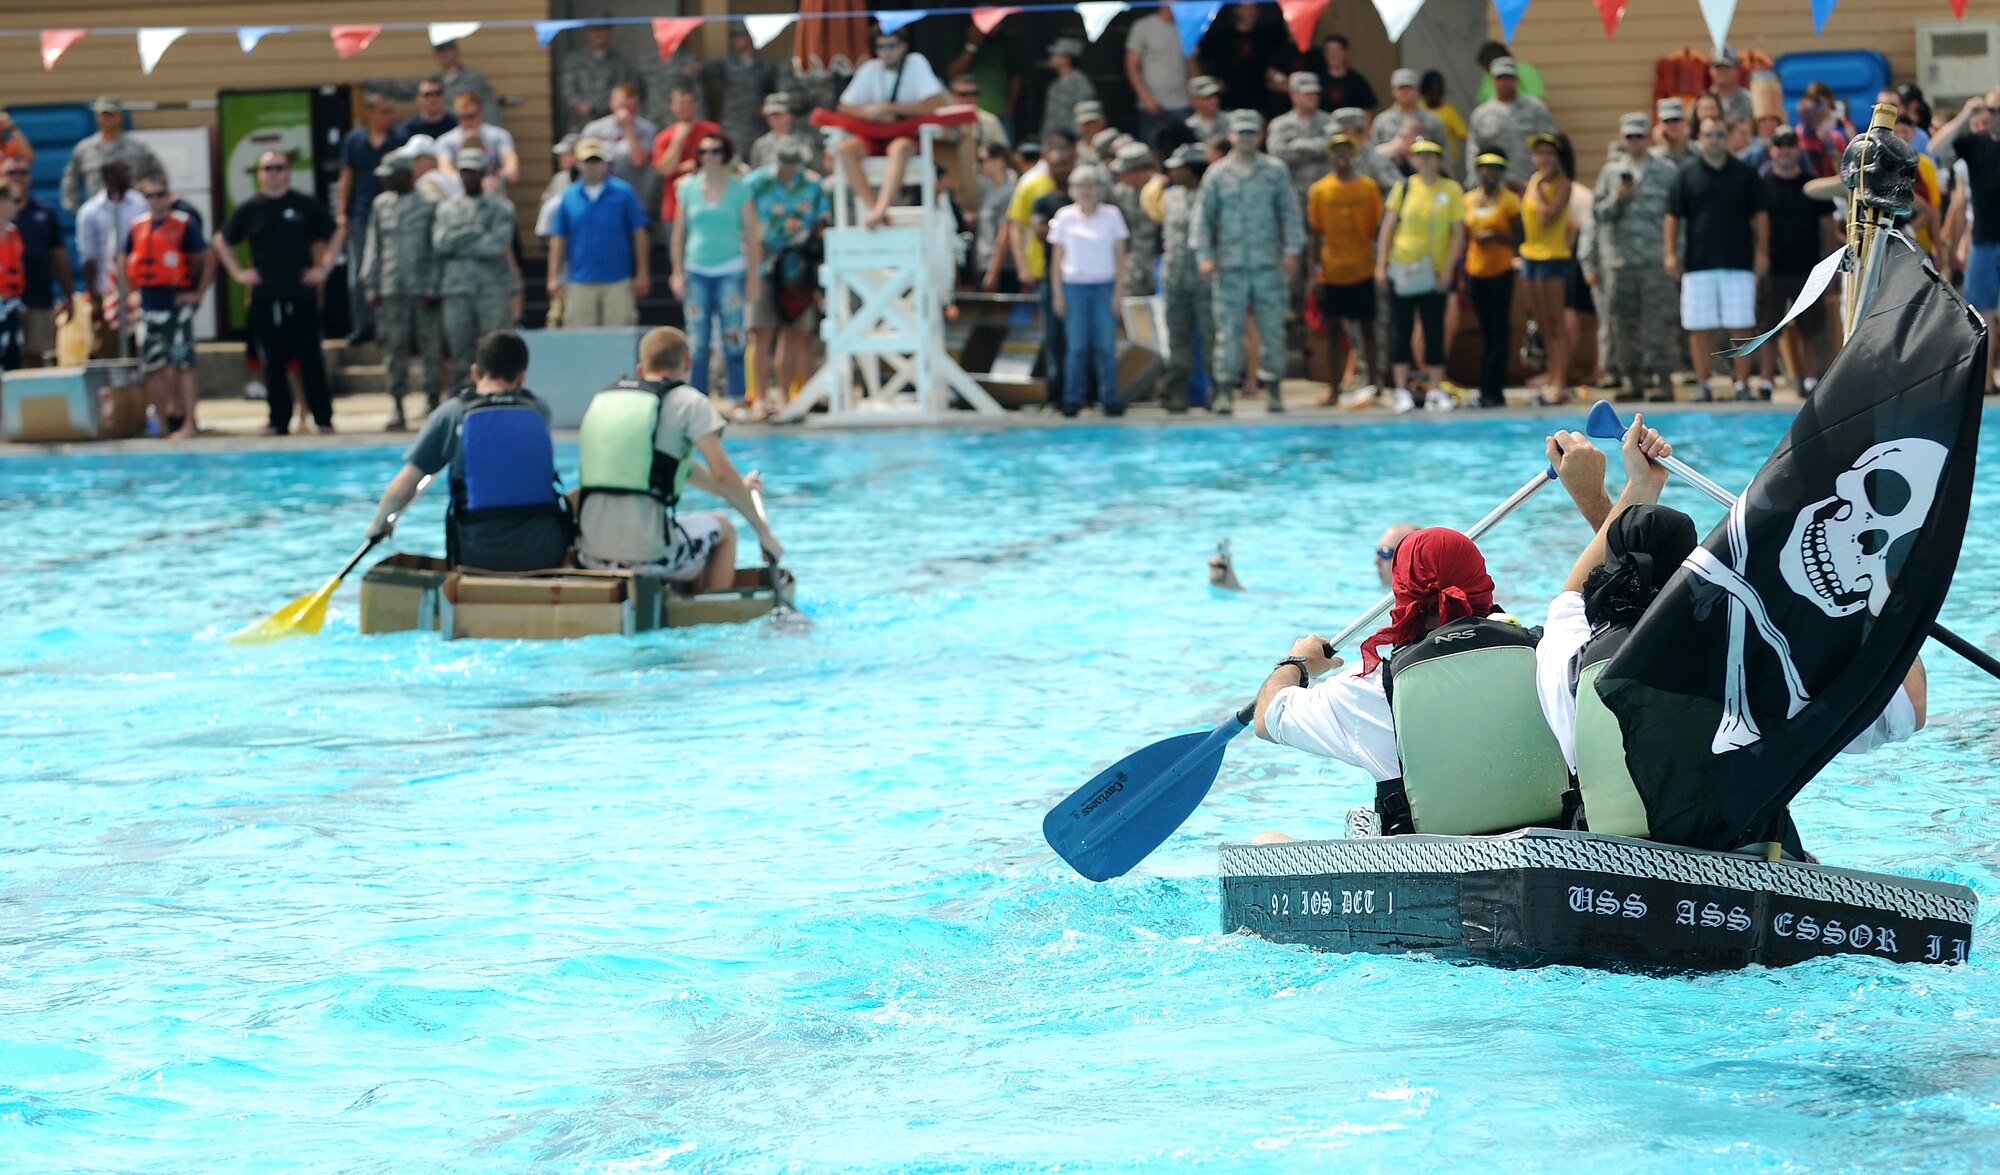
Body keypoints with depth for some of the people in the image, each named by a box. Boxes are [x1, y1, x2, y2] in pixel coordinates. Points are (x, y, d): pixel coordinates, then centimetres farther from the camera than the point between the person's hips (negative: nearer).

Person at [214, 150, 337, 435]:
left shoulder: (306, 206, 2)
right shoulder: (249, 210, 6)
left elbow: (333, 237, 11)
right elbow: (221, 241, 16)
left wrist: (323, 267, 2)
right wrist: (238, 272, 7)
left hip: (302, 296, -2)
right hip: (265, 299, 2)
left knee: (311, 359, -2)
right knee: (273, 363, 3)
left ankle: (323, 419, 3)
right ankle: (279, 420, 10)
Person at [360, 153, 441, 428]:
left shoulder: (430, 205, 0)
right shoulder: (381, 205, 12)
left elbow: (438, 249, -2)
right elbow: (372, 248, 14)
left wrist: (433, 288, -8)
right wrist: (371, 287, 8)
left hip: (423, 289, -3)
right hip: (392, 291, 3)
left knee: (431, 347, -1)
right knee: (396, 349, 2)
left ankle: (433, 401, 6)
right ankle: (397, 406, 7)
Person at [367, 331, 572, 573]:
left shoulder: (452, 412, 0)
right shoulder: (539, 411, 7)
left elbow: (403, 487, 0)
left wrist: (379, 523, 18)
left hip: (479, 555, -1)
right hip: (545, 555, 1)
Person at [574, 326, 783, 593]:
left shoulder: (600, 400, 19)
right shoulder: (688, 401, 0)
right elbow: (723, 474, -7)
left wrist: (736, 489, 41)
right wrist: (764, 531, 6)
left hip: (591, 555, 6)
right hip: (648, 555, -6)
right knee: (723, 530, 25)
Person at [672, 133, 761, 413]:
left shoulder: (739, 189, 1)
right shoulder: (689, 187, 5)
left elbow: (752, 235, 3)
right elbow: (679, 233, 10)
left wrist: (753, 276, -2)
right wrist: (678, 273, 5)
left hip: (730, 271, -1)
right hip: (696, 271, 2)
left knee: (733, 337, -5)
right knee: (698, 341, -1)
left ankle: (739, 400, 1)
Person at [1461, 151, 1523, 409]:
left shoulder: (1509, 199, -4)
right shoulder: (1470, 199, 10)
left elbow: (1520, 237, -4)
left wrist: (1496, 235, -18)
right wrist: (1463, 275, 13)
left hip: (1500, 273, -5)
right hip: (1476, 272, 5)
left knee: (1500, 331, -5)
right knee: (1486, 332, 9)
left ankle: (1495, 391, -5)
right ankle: (1486, 391, 10)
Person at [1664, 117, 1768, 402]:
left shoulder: (1745, 174, 6)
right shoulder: (1687, 176, 6)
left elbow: (1759, 215, 7)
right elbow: (1672, 217, 6)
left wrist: (1762, 252, 0)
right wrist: (1671, 253, -4)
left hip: (1739, 263, 0)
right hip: (1698, 265, 0)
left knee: (1741, 326, -1)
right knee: (1699, 329, 2)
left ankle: (1742, 383, 4)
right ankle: (1702, 384, 9)